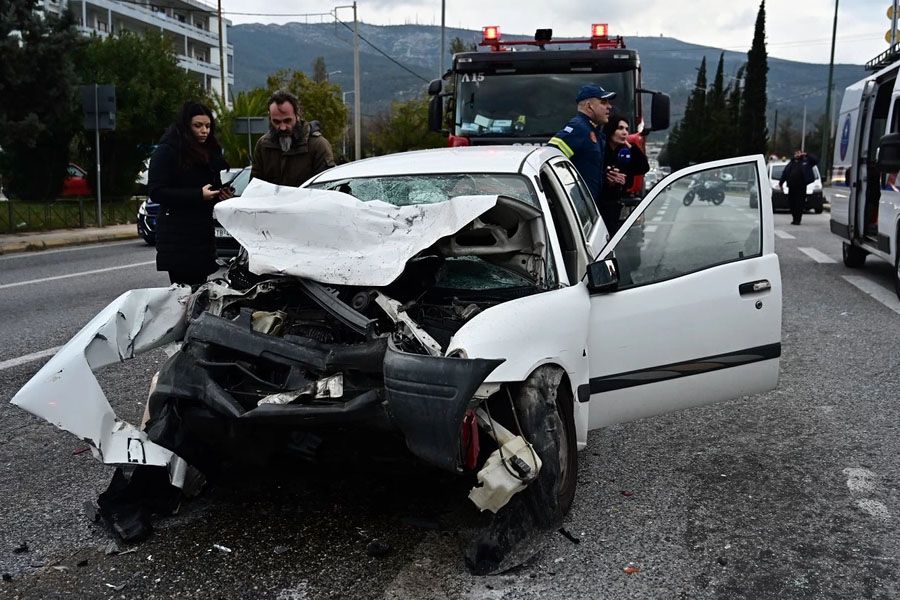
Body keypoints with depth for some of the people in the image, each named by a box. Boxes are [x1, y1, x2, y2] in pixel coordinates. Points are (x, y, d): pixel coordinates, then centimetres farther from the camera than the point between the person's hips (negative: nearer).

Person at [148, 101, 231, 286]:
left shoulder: (209, 150, 17)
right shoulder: (166, 151, -5)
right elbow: (156, 192, -12)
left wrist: (222, 193, 4)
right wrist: (198, 195, -18)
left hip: (204, 230, 7)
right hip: (177, 235, -7)